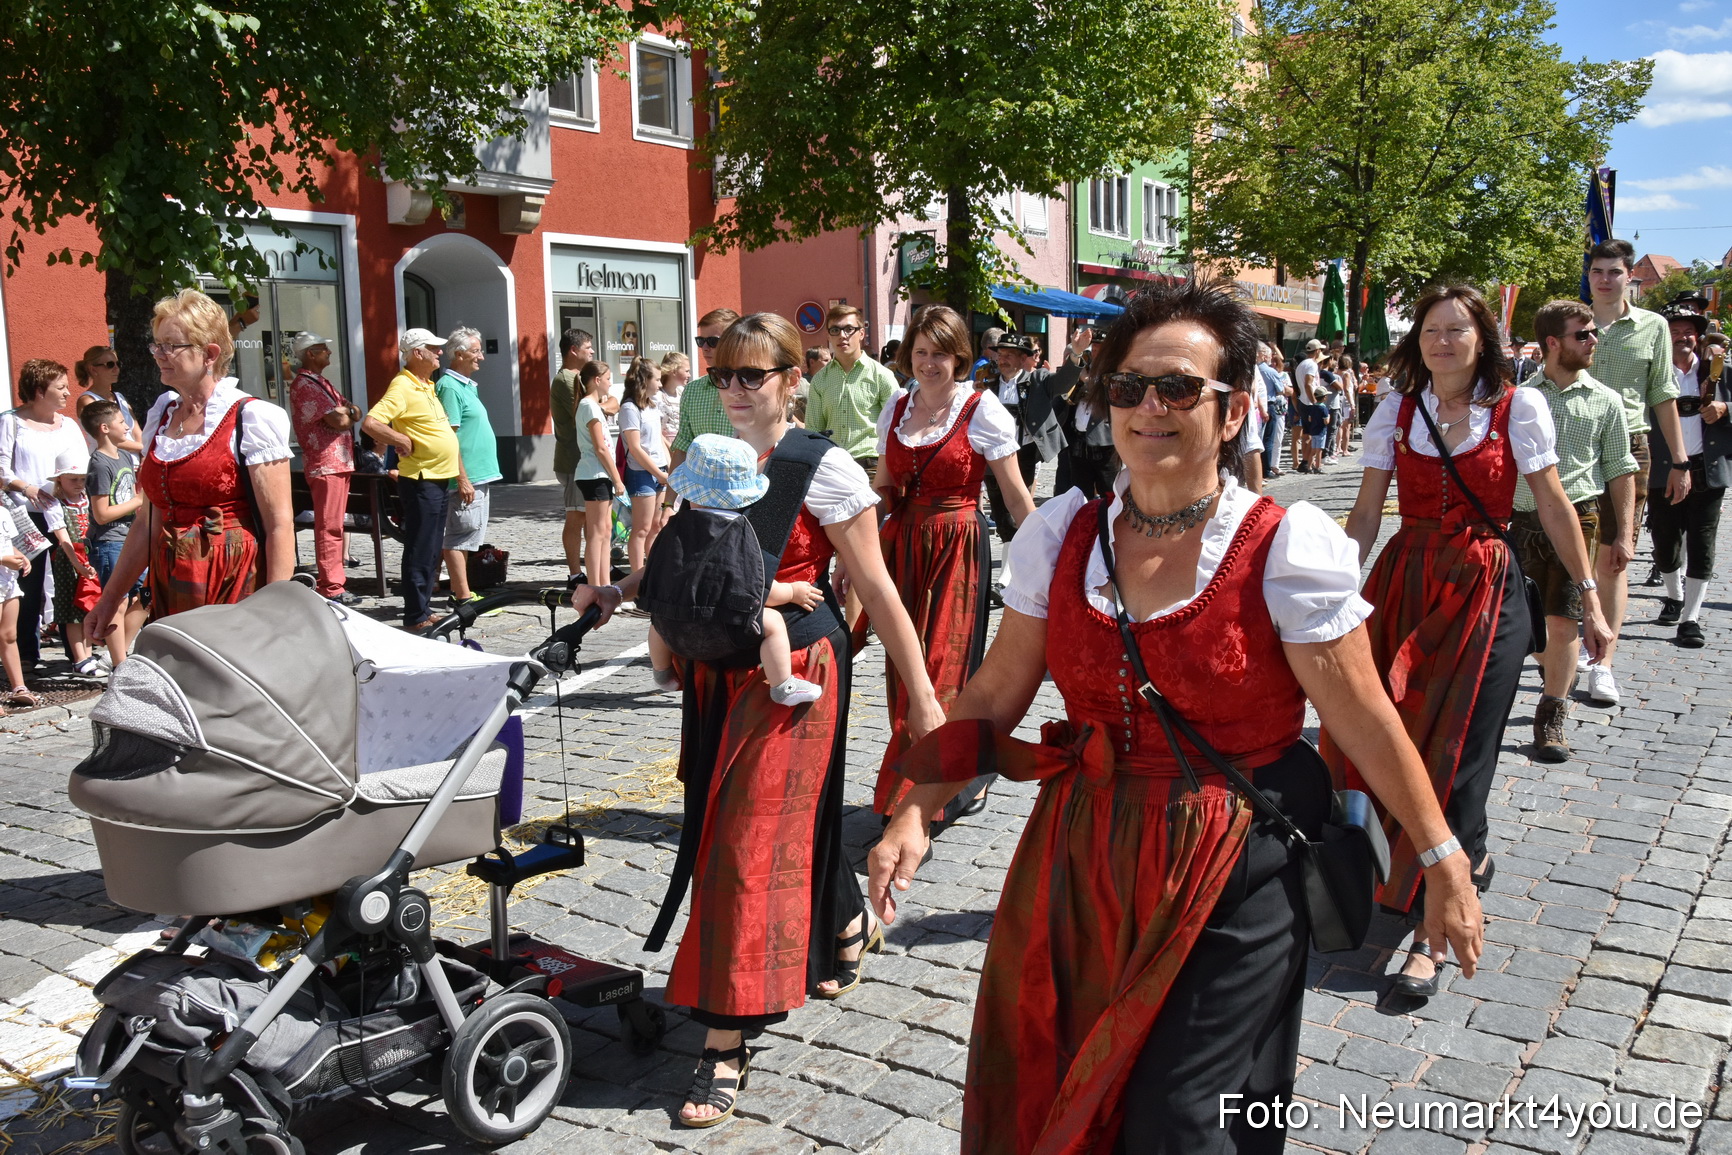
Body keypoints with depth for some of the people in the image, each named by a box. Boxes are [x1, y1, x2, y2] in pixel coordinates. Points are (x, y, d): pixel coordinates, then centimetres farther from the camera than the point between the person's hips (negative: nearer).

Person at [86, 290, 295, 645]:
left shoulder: (251, 418, -7)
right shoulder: (160, 416, 13)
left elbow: (280, 525, -12)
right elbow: (149, 521, 19)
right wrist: (111, 598, 17)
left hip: (237, 589, -6)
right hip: (169, 589, 6)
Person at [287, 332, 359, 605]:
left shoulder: (320, 382, 19)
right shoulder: (304, 384, -12)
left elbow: (353, 412, 15)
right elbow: (339, 420, -19)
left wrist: (346, 411, -7)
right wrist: (349, 413, 2)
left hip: (339, 462, 10)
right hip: (325, 463, -10)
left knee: (334, 525, 14)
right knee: (329, 527, -7)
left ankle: (336, 582, 20)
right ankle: (331, 589, -4)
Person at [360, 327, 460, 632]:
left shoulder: (428, 386, 15)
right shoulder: (402, 386, -14)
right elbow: (370, 424, -26)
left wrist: (461, 476, 18)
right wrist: (403, 441, -16)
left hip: (440, 480, 9)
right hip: (421, 480, -9)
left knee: (432, 552, 14)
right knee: (419, 552, -4)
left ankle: (424, 611, 22)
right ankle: (415, 618, 1)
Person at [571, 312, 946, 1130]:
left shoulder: (824, 470, -9)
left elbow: (875, 589, -9)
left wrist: (922, 696, -9)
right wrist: (617, 593, 2)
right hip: (718, 668, 6)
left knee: (753, 843, -5)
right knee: (792, 819, 17)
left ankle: (726, 1045, 3)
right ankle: (848, 928, 47)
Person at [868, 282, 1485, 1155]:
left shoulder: (1286, 550, -13)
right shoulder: (1060, 536, -1)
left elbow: (1366, 723, -8)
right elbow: (993, 696, 3)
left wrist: (1443, 862, -3)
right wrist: (915, 813, -4)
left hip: (1232, 880, -4)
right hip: (1080, 865, 4)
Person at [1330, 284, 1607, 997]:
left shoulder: (1518, 408, -3)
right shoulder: (1396, 410, 4)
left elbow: (1554, 507, 0)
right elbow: (1366, 512, 5)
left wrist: (1589, 598, 1)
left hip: (1486, 591, -3)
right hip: (1405, 585, 3)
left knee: (1458, 752, -5)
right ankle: (1466, 858, 33)